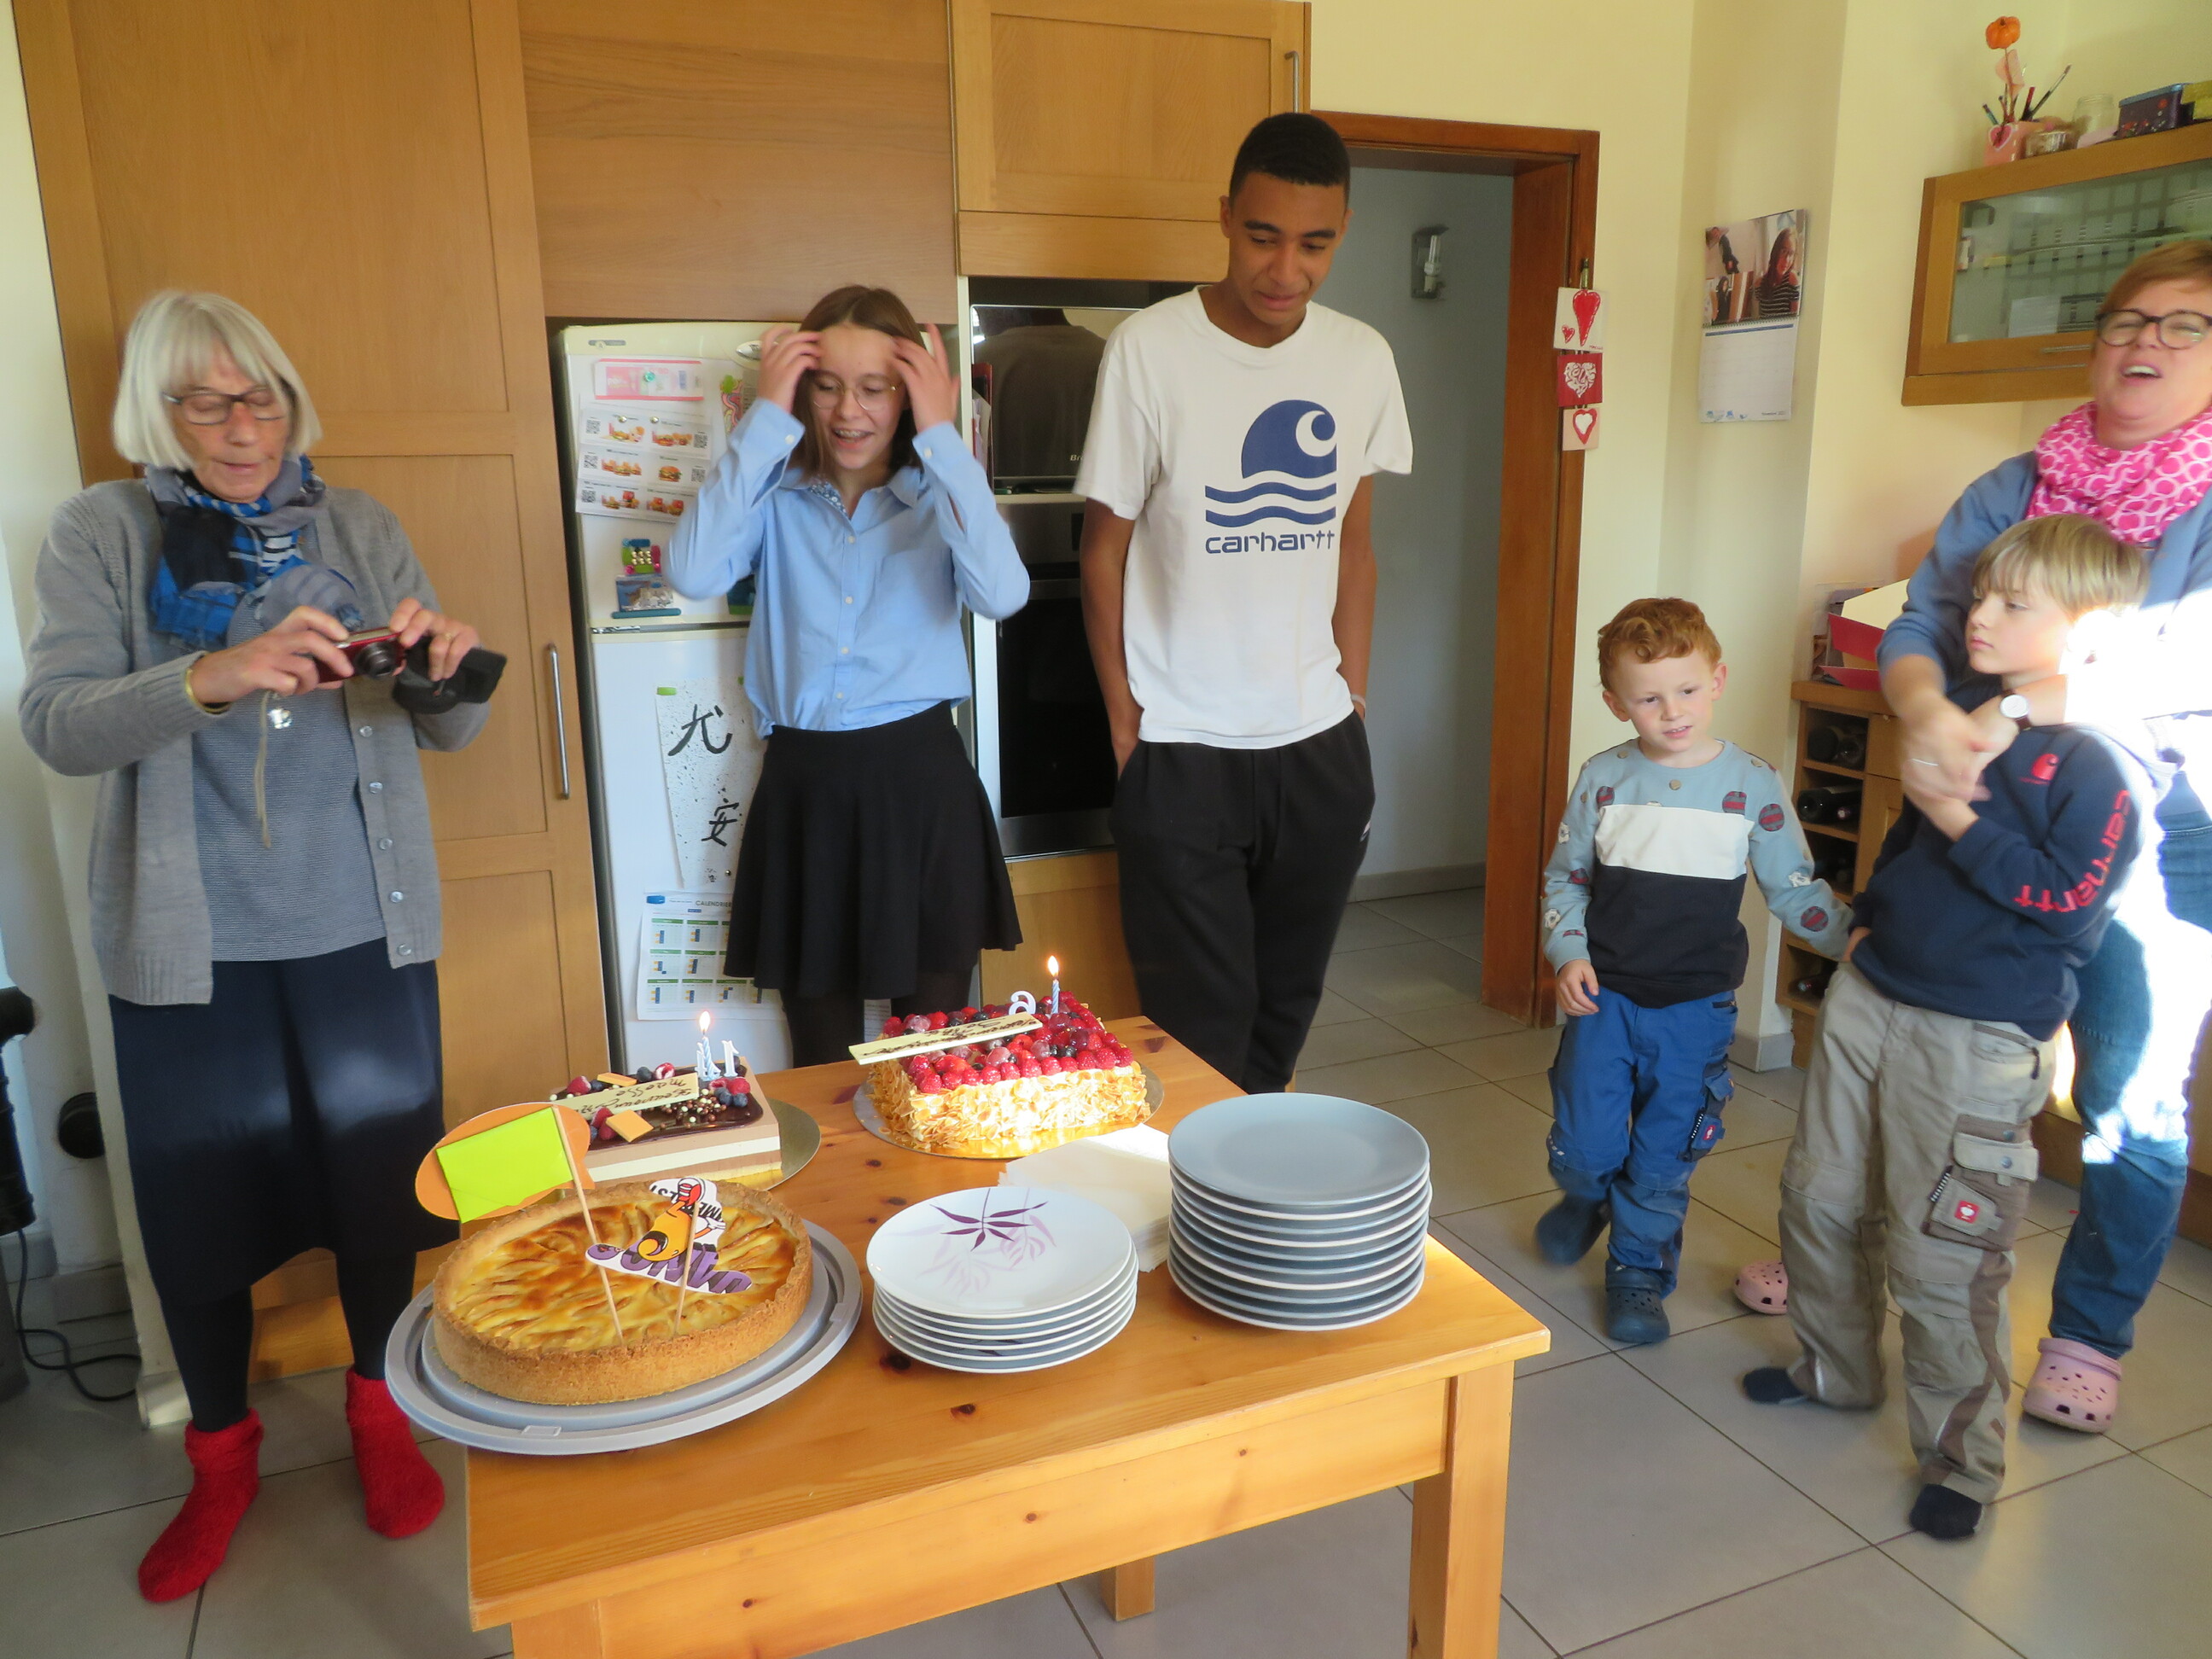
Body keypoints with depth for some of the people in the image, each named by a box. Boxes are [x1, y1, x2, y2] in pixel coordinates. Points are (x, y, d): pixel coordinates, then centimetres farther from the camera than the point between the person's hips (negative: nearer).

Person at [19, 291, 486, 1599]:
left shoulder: (357, 526, 5)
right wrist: (212, 676, -30)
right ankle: (224, 1452, 35)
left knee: (378, 1174, 11)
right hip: (188, 943, -1)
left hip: (361, 930, 1)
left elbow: (446, 728, 3)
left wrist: (449, 666, -20)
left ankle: (380, 1407, 36)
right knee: (197, 1200, 10)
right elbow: (57, 726, -12)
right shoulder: (102, 533, 1)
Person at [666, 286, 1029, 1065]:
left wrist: (941, 439, -15)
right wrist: (765, 420, -11)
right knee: (821, 1062, 14)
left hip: (922, 784, -1)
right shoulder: (777, 500, 4)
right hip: (805, 788, 1)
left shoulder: (937, 497, 3)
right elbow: (692, 572, -16)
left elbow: (1002, 593, -19)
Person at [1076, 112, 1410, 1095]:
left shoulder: (1363, 361, 3)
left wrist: (1354, 700, 7)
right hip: (1182, 754, -4)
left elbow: (1353, 543, 12)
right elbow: (1105, 547, -4)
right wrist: (1124, 721, -4)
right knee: (1204, 1029, 2)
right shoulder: (1150, 350, -9)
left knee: (1285, 1011, 15)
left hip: (1320, 747, 4)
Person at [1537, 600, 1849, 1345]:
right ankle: (1587, 1198, 38)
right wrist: (1568, 954, -7)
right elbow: (1564, 878, 6)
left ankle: (1640, 1270, 31)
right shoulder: (1603, 779, -2)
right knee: (1584, 1144, 3)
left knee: (1663, 1159, 9)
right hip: (1604, 997, 1)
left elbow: (1794, 891, 2)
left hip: (1697, 1009, 0)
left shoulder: (1752, 786, -4)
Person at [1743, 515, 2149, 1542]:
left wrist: (1965, 824, -21)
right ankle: (1835, 1371, 38)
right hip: (1869, 1000, 7)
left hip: (1979, 1041, -7)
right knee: (1820, 1198, 16)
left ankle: (1961, 1459, 20)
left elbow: (2072, 904, -19)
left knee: (1938, 1258, 0)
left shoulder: (2097, 765, -13)